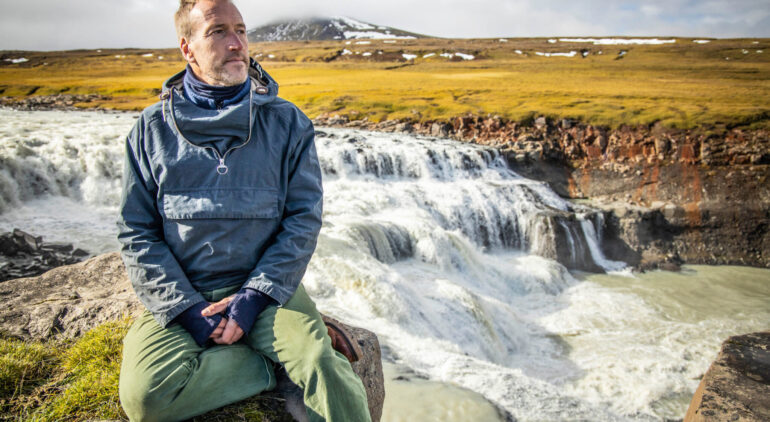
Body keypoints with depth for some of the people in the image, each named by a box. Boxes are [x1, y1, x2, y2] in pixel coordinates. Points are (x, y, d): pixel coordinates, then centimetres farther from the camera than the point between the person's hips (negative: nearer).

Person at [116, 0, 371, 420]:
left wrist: (254, 297, -12)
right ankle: (276, 365, -9)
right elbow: (136, 232, 2)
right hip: (180, 297, 2)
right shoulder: (152, 128, 4)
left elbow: (304, 217, -1)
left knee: (324, 367, -29)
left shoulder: (286, 121, 2)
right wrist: (189, 311, -10)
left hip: (266, 286, -1)